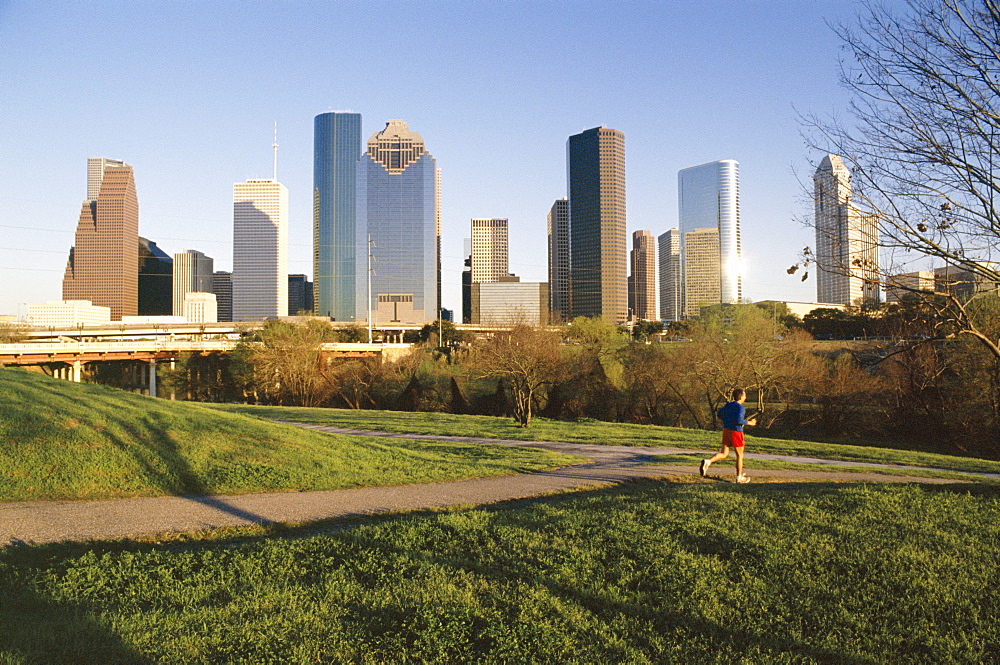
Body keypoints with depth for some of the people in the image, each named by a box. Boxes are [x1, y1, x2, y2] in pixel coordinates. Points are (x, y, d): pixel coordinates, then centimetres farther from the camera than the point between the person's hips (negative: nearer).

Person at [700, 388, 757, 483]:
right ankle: (739, 477, 15)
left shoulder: (728, 405, 7)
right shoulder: (741, 408, -14)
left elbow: (719, 415, 15)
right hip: (736, 432, -6)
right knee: (739, 455, 9)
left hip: (726, 430, 6)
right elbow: (739, 420, -25)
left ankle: (707, 462, -15)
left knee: (724, 454, 9)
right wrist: (749, 423, -11)